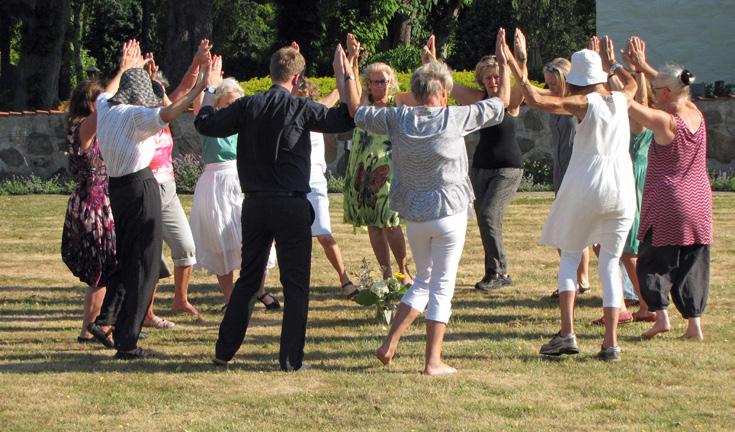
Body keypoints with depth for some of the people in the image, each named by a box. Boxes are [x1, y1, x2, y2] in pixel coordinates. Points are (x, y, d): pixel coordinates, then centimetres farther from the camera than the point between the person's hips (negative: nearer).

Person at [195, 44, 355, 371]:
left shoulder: (247, 106, -1)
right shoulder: (300, 108, -11)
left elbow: (205, 124, 7)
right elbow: (345, 120, -6)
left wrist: (209, 91, 23)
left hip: (255, 205, 4)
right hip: (291, 206, -4)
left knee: (247, 280, 16)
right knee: (295, 284, 3)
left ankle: (224, 350, 20)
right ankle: (290, 358, 1)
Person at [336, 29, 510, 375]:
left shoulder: (398, 119, -2)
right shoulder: (455, 118, -9)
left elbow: (357, 111, 10)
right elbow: (502, 101, 2)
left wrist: (344, 75, 21)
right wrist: (503, 63, 13)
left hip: (414, 215, 4)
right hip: (449, 214, -4)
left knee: (423, 281, 20)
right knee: (442, 287, 2)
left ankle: (389, 344, 11)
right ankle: (433, 361, 2)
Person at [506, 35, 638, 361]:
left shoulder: (583, 103, -6)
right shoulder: (621, 100, 7)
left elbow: (536, 100, -18)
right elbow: (632, 83, 33)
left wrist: (516, 69, -10)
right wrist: (612, 62, 46)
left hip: (586, 188, -4)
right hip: (622, 189, 4)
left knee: (569, 257, 10)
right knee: (610, 266, 8)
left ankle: (567, 333, -5)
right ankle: (611, 343, -1)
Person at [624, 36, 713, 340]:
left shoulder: (664, 121, -17)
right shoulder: (695, 115, 1)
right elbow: (673, 88, 19)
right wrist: (642, 66, 23)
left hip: (666, 207, -6)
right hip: (698, 205, 6)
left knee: (653, 261, 7)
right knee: (692, 264, 10)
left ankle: (661, 315, -6)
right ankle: (694, 324, 5)